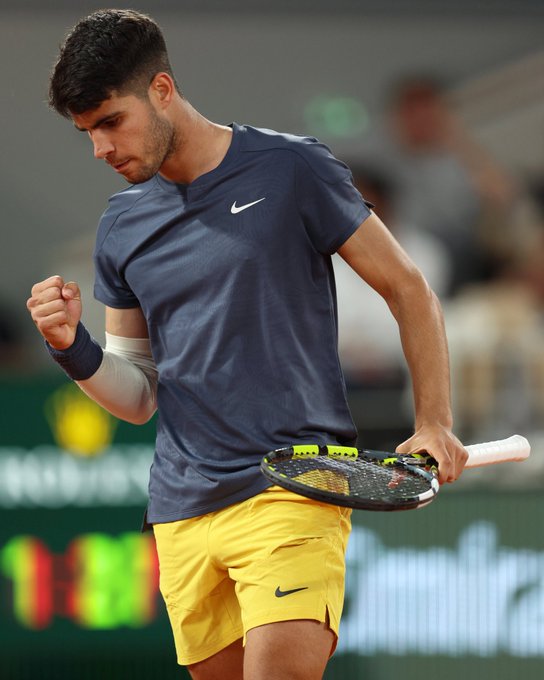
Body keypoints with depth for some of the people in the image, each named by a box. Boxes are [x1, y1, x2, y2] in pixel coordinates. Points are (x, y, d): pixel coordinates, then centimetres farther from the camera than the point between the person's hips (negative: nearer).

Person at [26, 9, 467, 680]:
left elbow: (406, 289, 5)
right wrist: (73, 347, -3)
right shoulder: (122, 226, 11)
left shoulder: (290, 170, -2)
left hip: (293, 491, -5)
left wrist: (433, 424, -3)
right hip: (182, 513, 5)